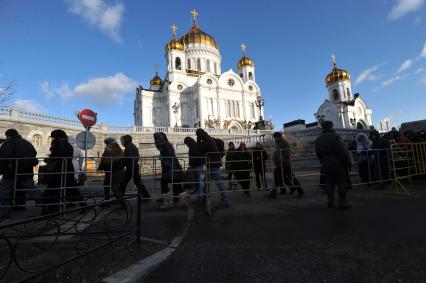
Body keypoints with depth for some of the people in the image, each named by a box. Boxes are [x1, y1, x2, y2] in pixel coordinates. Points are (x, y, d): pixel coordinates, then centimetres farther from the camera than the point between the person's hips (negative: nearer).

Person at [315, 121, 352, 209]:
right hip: (337, 164, -5)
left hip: (325, 165, 5)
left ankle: (330, 202, 14)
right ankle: (342, 202, 5)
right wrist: (348, 162, -7)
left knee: (329, 183, 11)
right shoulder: (335, 136, -11)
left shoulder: (318, 139, 7)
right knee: (341, 183, 3)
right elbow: (343, 151, -14)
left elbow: (318, 153, 10)